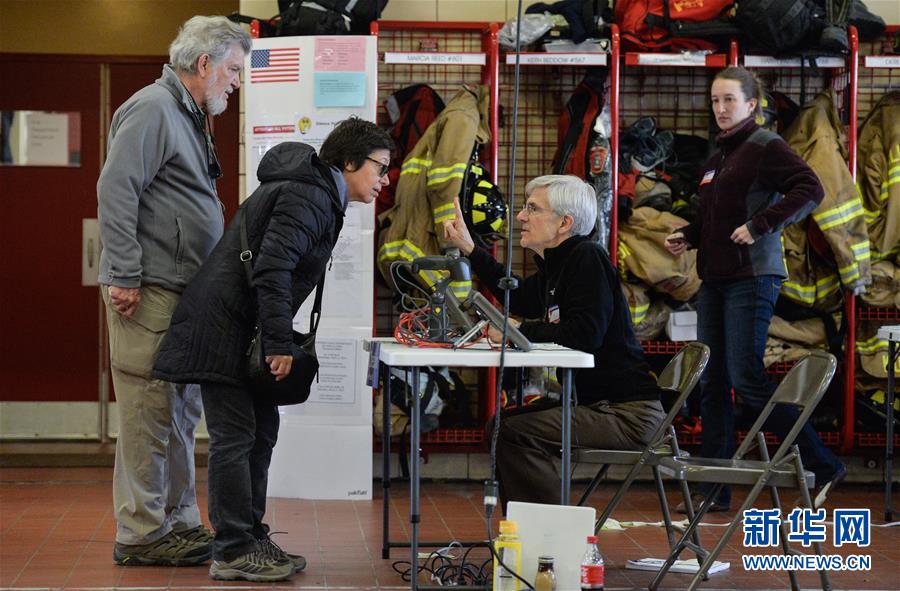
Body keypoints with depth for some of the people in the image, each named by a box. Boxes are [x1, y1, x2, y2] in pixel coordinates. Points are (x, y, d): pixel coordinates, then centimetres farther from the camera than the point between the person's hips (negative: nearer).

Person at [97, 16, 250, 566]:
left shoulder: (191, 118, 21)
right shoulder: (153, 109, -10)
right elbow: (116, 190, -19)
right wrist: (124, 276, -22)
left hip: (185, 293, 10)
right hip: (150, 292, -10)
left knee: (182, 411, 14)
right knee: (151, 409, -7)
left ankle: (179, 521, 22)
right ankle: (141, 533, -2)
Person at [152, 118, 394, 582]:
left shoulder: (318, 195, 16)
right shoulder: (307, 197, -17)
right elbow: (271, 270, -26)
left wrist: (278, 341, 15)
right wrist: (280, 344, -23)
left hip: (240, 329, 11)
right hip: (224, 328, -11)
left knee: (261, 429, 13)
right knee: (235, 435, -8)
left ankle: (250, 539, 21)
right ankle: (233, 552, -3)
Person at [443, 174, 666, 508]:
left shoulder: (587, 258, -14)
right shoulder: (557, 264, 14)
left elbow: (584, 334, -26)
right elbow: (521, 300, 34)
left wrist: (520, 331, -14)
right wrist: (469, 249, 32)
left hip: (629, 413, -10)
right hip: (598, 404, 10)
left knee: (515, 432, -22)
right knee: (502, 425, 16)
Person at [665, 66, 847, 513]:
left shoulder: (765, 147, -7)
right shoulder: (718, 156, 18)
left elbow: (810, 189, -19)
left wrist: (761, 225, -22)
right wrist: (687, 236, 11)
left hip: (752, 279, -9)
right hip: (715, 279, 9)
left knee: (746, 379, -12)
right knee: (712, 383, 6)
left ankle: (823, 466, 0)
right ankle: (715, 491, 10)